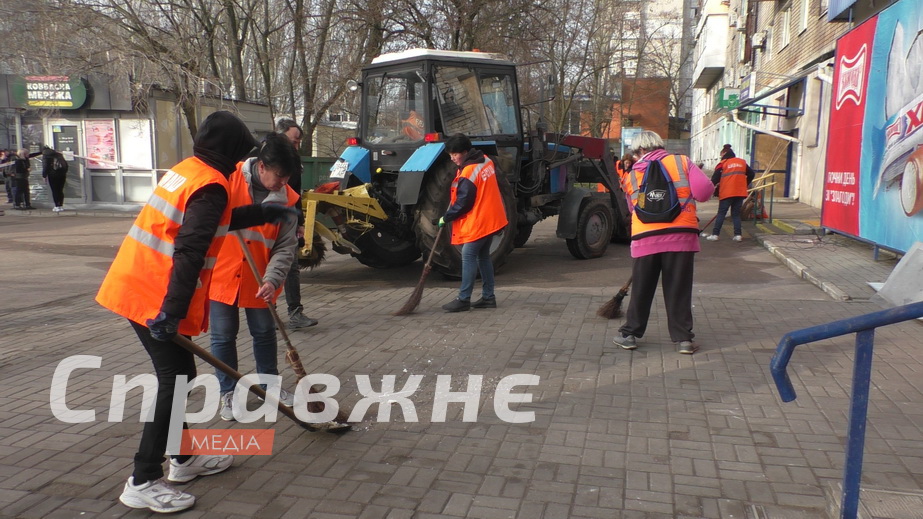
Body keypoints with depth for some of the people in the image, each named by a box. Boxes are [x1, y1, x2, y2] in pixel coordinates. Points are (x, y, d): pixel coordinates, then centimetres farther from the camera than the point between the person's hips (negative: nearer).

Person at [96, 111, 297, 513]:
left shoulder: (185, 170, 13)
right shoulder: (209, 185, -16)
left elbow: (219, 220, 29)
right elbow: (189, 254, -25)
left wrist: (267, 213, 38)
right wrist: (171, 312, -27)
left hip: (135, 285, 9)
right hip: (154, 298, -9)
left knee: (180, 375, 17)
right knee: (174, 382, -2)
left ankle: (184, 459, 31)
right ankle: (142, 482, 5)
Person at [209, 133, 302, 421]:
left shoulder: (287, 199, -9)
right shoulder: (229, 179, -15)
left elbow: (285, 247, -9)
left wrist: (272, 279, -23)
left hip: (258, 281, 2)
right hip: (220, 274, -2)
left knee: (265, 333, 14)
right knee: (223, 336, 8)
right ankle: (227, 393, 24)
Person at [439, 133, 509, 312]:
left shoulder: (468, 174, -21)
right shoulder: (486, 161, 6)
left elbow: (462, 204, -18)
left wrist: (446, 218, -5)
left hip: (477, 222, -10)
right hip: (491, 218, 10)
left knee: (468, 257, -5)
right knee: (483, 256, 14)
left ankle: (463, 299, -2)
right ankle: (488, 297, 19)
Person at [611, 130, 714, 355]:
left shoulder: (632, 175, 14)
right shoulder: (682, 162, 8)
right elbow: (705, 189, -4)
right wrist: (688, 199, 16)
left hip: (645, 237, 1)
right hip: (681, 234, -1)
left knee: (641, 289, 13)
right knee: (679, 290, 8)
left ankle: (629, 334, 21)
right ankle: (683, 339, 13)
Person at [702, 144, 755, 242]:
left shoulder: (723, 164, -1)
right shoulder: (742, 162, 13)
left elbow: (715, 179, -7)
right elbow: (751, 174, 16)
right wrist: (745, 185, 25)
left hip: (727, 193, -4)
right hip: (740, 193, 4)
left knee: (721, 213, 1)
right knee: (736, 214, 11)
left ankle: (715, 234, -2)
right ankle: (738, 235, 4)